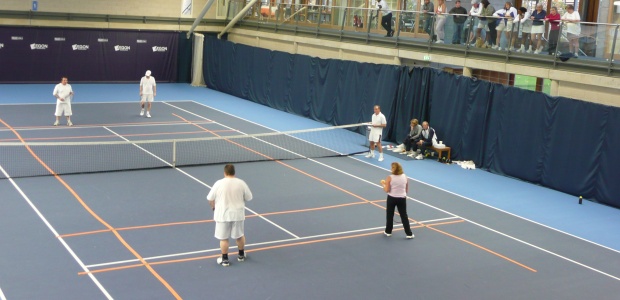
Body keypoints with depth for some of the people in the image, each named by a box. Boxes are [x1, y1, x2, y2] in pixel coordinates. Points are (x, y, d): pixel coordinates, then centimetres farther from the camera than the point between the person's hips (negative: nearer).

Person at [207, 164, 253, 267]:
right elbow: (248, 198, 3)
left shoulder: (219, 183, -11)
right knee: (240, 235, 19)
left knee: (223, 238, 9)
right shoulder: (241, 183, -7)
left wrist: (213, 207, 17)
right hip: (237, 214, 2)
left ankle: (225, 259, 15)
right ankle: (241, 255, 35)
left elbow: (210, 199, -3)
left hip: (223, 215, -2)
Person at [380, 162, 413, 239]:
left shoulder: (390, 178, -14)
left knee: (389, 215, 15)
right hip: (402, 198, 3)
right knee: (404, 216, 8)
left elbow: (387, 190, -14)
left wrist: (383, 184, 2)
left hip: (392, 198, -2)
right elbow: (407, 190, 5)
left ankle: (388, 231, 26)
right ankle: (409, 234, 8)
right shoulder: (405, 177, -2)